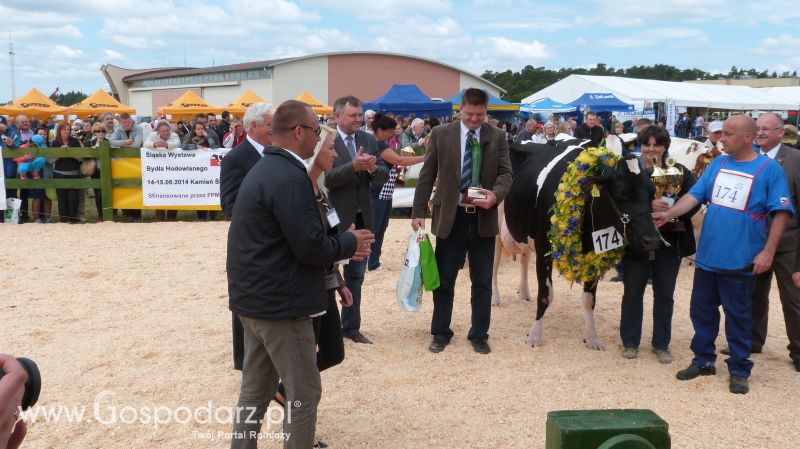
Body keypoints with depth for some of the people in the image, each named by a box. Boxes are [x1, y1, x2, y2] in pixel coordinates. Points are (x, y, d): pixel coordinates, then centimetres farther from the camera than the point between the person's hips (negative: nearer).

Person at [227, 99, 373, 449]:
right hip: (280, 302, -10)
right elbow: (309, 248, -24)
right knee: (303, 393, 4)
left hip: (255, 297, 10)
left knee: (256, 388, 19)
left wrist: (340, 246, 10)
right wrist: (350, 242, -6)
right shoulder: (290, 177, -21)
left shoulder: (264, 169, 12)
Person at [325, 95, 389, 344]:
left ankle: (351, 327, 27)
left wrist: (373, 168, -18)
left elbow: (384, 174, 3)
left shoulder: (368, 140, 6)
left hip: (362, 217, 6)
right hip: (335, 218, -5)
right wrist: (354, 166, -31)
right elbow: (325, 178, -20)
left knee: (356, 275, 14)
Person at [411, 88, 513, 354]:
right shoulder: (441, 134, 0)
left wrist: (495, 194, -21)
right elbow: (427, 176, 1)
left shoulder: (497, 137, 3)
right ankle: (440, 333, 23)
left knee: (482, 282, 9)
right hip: (449, 217, -1)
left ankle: (479, 335, 23)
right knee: (444, 280, 8)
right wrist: (418, 213, -3)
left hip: (483, 218, 1)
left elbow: (506, 173, 0)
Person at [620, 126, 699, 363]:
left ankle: (661, 344, 26)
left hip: (670, 243, 2)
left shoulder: (680, 171, 0)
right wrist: (648, 206, -26)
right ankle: (630, 342, 25)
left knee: (664, 295, 11)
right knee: (633, 292, 11)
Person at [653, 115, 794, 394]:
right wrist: (669, 214, -9)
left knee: (738, 316, 7)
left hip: (740, 260, -5)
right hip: (707, 255, 5)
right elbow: (695, 195, 5)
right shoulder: (718, 164, 6)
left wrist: (768, 251, -14)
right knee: (701, 311, 13)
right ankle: (703, 361, 29)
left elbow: (781, 212, -9)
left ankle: (739, 370, 22)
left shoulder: (769, 169, -8)